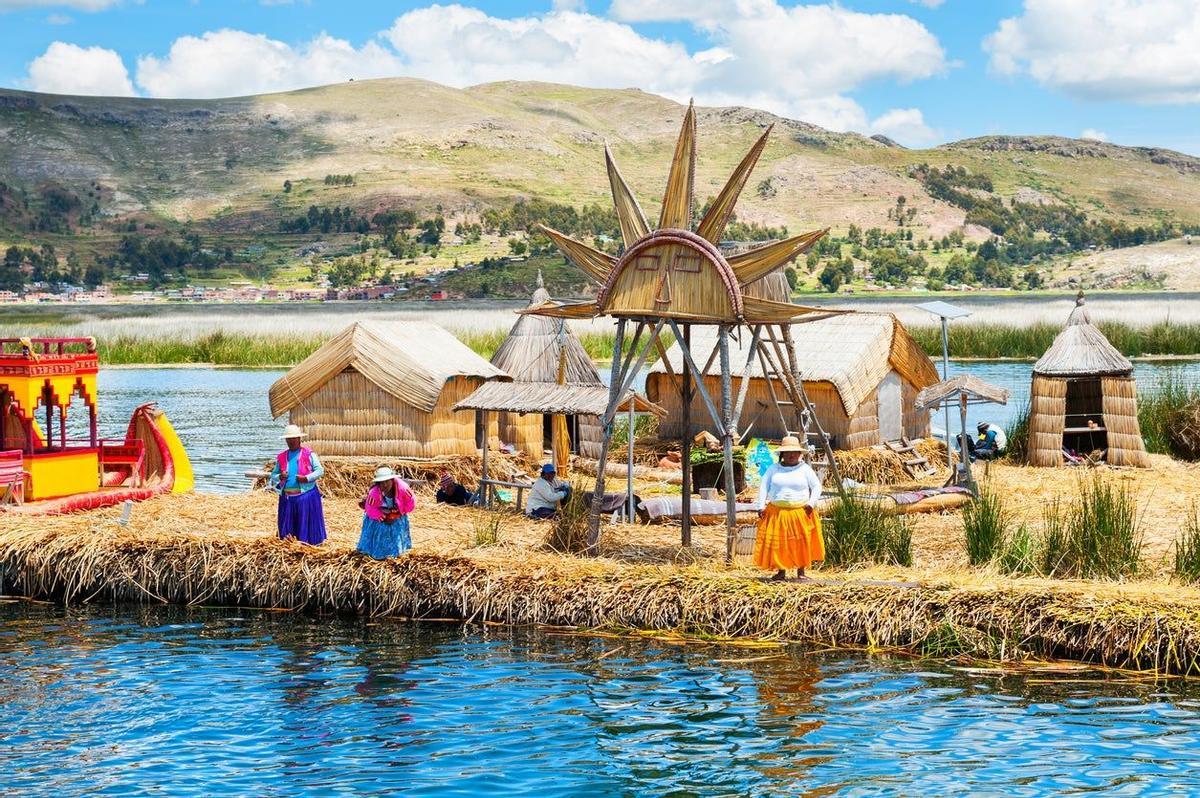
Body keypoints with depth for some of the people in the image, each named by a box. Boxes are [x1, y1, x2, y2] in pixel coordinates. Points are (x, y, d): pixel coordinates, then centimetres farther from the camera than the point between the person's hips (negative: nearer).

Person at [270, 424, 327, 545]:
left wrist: (306, 478, -17)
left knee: (307, 523, -3)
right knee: (288, 525, 5)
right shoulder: (281, 457, 12)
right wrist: (280, 477, -6)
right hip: (287, 497, 4)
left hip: (306, 496, -4)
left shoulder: (308, 454, 1)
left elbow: (320, 471, -2)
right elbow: (273, 475, 17)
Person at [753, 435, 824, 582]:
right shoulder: (774, 469, 9)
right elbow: (763, 487, 8)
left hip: (800, 513, -1)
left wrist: (812, 503, -8)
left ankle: (801, 572, 7)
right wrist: (761, 506, -3)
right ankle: (781, 571, 9)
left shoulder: (805, 469, 5)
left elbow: (817, 487, 7)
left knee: (801, 543, -2)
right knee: (778, 542, -1)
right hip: (777, 512, 1)